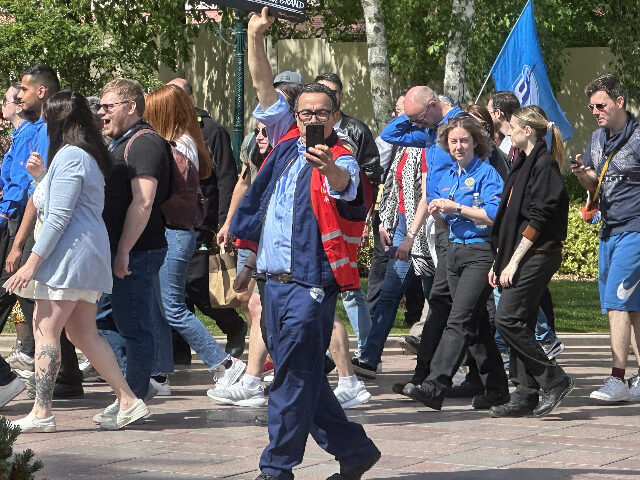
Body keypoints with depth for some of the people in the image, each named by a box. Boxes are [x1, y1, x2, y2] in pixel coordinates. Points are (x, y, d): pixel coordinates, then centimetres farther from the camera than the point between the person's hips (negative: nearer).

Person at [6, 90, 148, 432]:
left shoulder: (69, 156, -12)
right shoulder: (87, 154, 19)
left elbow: (58, 216, -18)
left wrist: (32, 262, -19)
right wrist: (41, 176, 16)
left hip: (70, 251, -10)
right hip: (90, 255, 10)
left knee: (45, 329, -7)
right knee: (83, 333, 10)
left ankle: (41, 413, -8)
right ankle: (129, 401, 6)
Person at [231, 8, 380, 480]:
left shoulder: (341, 161, -7)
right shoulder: (288, 141, 12)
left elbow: (345, 187, -31)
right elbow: (264, 86, 12)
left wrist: (328, 168, -53)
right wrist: (256, 36, 1)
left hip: (310, 283, -8)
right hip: (276, 279, 8)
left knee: (294, 375, -8)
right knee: (302, 374, 13)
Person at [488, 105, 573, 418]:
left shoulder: (545, 163, -11)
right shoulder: (524, 164, 19)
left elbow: (538, 219, -17)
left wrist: (513, 261, -18)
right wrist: (500, 261, 16)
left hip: (538, 254, -9)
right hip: (518, 256, 9)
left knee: (508, 319, -15)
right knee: (519, 324, 6)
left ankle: (555, 381, -8)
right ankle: (526, 396, 7)